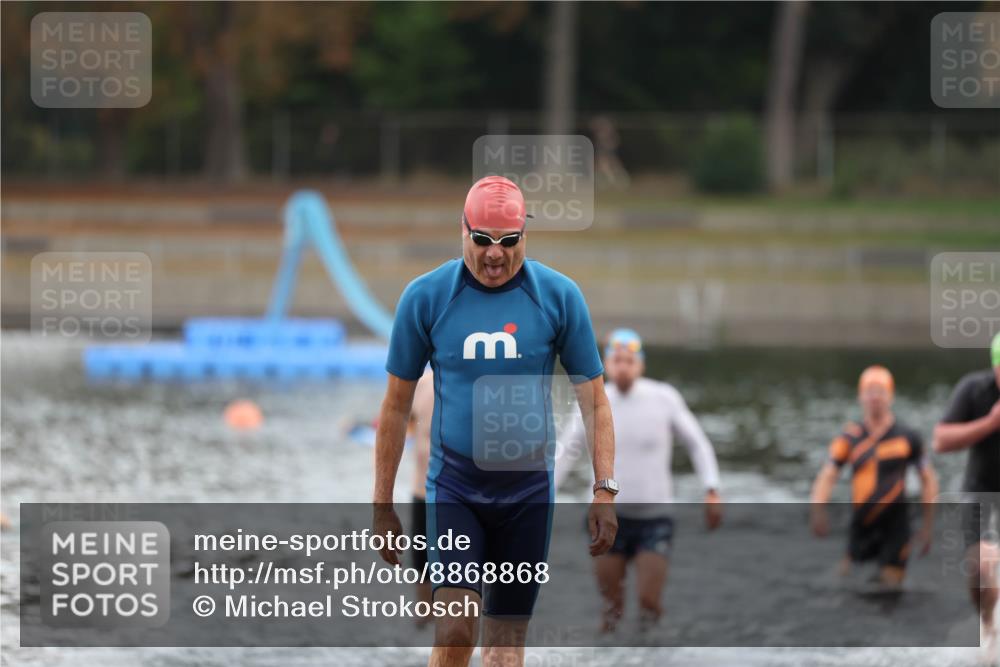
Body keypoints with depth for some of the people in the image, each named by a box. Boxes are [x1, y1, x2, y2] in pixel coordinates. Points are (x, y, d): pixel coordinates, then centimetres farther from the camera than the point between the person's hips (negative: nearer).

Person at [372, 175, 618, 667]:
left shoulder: (559, 297, -2)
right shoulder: (425, 297, -3)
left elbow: (593, 398, 4)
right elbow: (396, 405, 5)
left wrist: (605, 489, -4)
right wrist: (383, 505, 6)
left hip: (528, 491, 1)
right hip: (453, 489, -1)